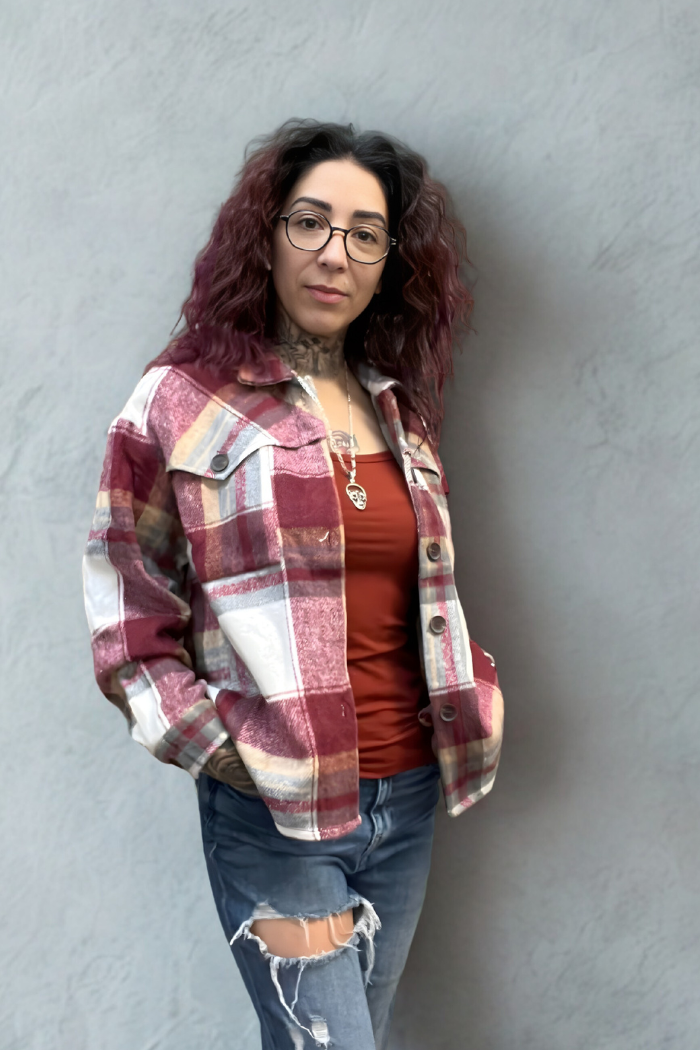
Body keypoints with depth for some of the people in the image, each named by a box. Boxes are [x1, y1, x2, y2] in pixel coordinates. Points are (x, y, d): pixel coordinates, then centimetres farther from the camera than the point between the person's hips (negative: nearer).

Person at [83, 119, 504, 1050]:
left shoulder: (398, 408, 10)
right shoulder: (184, 404, -6)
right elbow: (131, 639, -6)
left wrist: (468, 698, 7)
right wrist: (236, 757, -12)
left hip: (405, 798, 6)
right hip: (272, 815, -5)